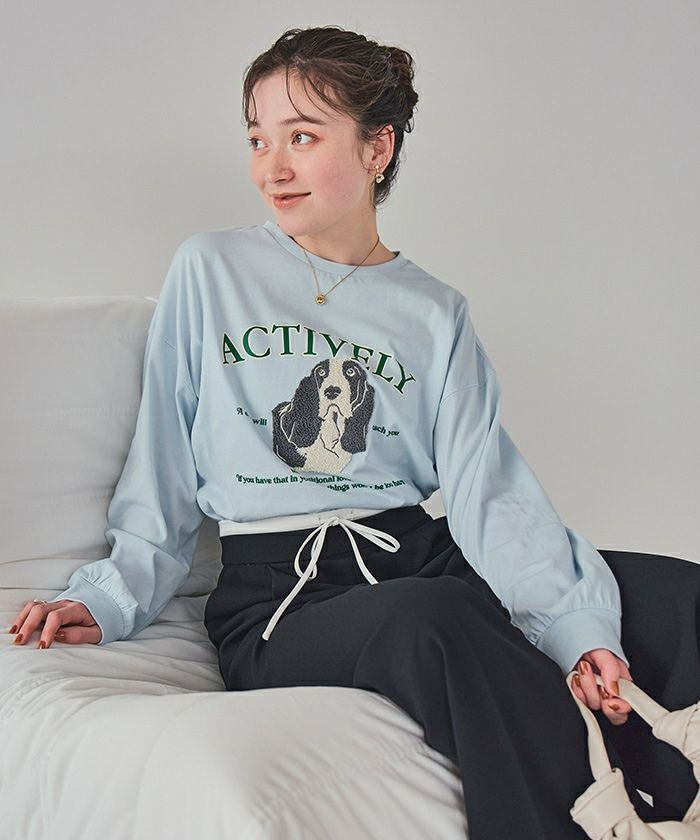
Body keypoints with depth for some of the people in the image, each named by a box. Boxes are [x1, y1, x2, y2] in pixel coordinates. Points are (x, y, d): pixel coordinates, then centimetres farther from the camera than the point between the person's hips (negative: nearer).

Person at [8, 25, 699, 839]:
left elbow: (491, 495, -1)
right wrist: (108, 598, -2)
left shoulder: (435, 314, 12)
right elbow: (163, 465, 12)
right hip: (274, 591, -3)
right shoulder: (210, 271, 10)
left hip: (418, 556, 3)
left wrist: (577, 628, -17)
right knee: (438, 619, -39)